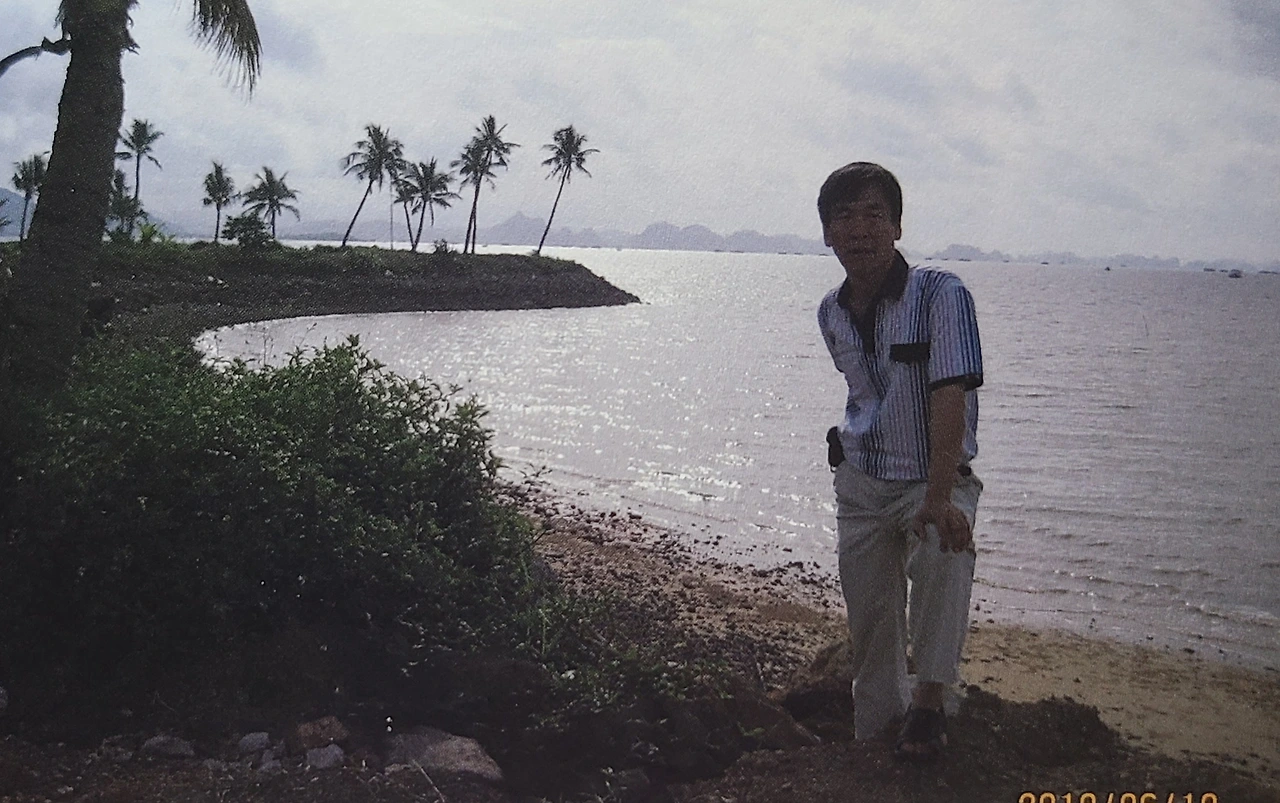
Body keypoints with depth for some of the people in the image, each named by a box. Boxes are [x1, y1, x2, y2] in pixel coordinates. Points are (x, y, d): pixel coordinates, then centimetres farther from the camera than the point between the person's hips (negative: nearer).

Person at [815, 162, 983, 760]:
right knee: (867, 618, 6)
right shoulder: (831, 314, 2)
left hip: (936, 480, -5)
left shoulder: (941, 294, -18)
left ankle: (930, 702, -17)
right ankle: (873, 727, 28)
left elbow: (949, 397, -26)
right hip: (860, 484, 5)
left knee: (944, 552, -34)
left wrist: (938, 499, -33)